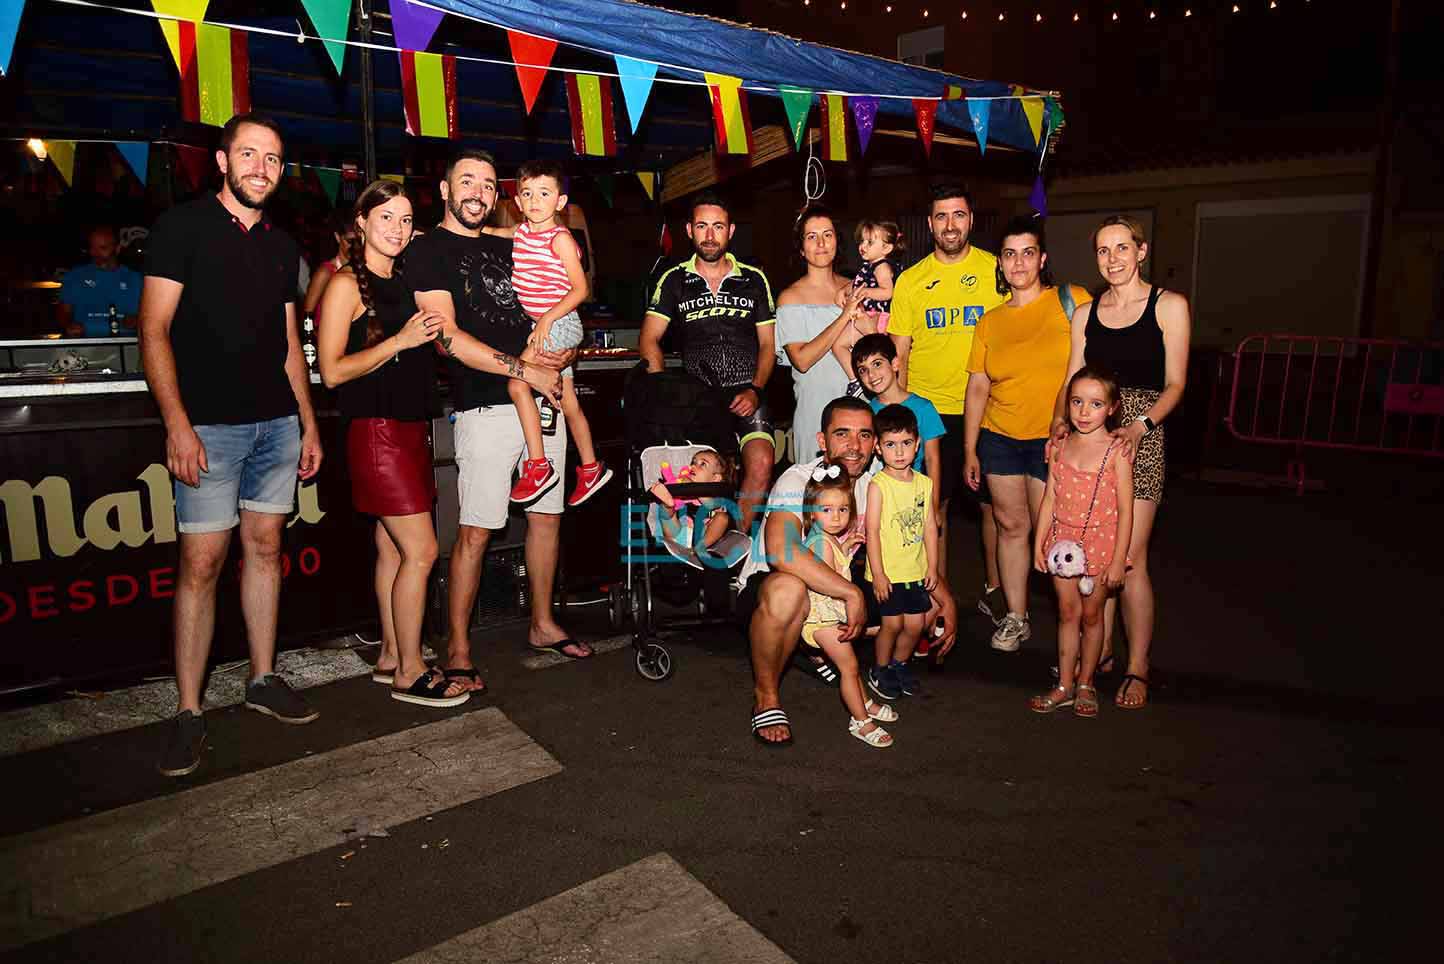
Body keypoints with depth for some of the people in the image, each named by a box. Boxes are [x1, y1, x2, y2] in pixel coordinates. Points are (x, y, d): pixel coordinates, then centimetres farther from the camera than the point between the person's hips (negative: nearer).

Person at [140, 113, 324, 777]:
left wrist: (308, 423, 14)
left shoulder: (281, 245, 15)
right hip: (209, 424, -5)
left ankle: (263, 679, 22)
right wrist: (178, 424, -16)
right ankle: (189, 711, 5)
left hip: (277, 423, 5)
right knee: (203, 561, -5)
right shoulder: (184, 226, -1)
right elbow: (154, 331, -7)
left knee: (265, 548, 10)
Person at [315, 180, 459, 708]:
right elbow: (332, 371, -12)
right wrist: (400, 341, -17)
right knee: (421, 550, -8)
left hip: (411, 427, 7)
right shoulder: (346, 284, -6)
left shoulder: (405, 283, 15)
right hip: (377, 431, -7)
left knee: (393, 549, 12)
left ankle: (391, 658, 21)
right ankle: (409, 673, 3)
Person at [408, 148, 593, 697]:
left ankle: (542, 626, 25)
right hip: (487, 405, -6)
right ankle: (457, 652, 5)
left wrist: (564, 352, 2)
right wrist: (524, 370, -15)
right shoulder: (428, 251, 0)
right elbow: (448, 338, -11)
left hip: (541, 398, 7)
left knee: (547, 514, 10)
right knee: (476, 530, -7)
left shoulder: (506, 249, 19)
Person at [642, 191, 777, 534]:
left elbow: (768, 344, 13)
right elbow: (649, 340, 7)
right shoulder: (674, 281, 11)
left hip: (746, 394, 0)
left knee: (761, 463, -21)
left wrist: (755, 390, -3)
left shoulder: (754, 280, 13)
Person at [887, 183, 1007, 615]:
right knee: (932, 505, 7)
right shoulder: (911, 280, 3)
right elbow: (899, 354, 4)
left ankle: (994, 591, 27)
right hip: (928, 410, 0)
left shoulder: (996, 270, 2)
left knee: (994, 504, 8)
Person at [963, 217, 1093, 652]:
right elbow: (977, 388, 7)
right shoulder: (990, 321, 7)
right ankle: (1015, 618, 23)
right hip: (1000, 437, 3)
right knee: (1011, 524, 10)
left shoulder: (1072, 302, -3)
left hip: (1054, 439, -3)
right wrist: (969, 452, 6)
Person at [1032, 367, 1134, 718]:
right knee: (1068, 613, 11)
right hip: (1063, 540, 3)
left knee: (1091, 614, 10)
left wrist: (1118, 560, -12)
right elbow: (1050, 498, 5)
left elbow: (1125, 510, -11)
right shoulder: (1061, 445, 0)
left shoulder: (1116, 451, -12)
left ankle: (1085, 685, 27)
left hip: (1099, 543, -3)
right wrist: (1038, 542, 4)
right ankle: (1064, 686, 21)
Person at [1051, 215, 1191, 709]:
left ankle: (1137, 668, 6)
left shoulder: (1169, 306, 1)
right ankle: (1099, 648, 21)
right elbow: (1071, 382, 10)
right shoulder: (1085, 313, 12)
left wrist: (1141, 424, -18)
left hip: (1140, 437, -4)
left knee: (1129, 558, -6)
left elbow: (1175, 383, -2)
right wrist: (1061, 418, -9)